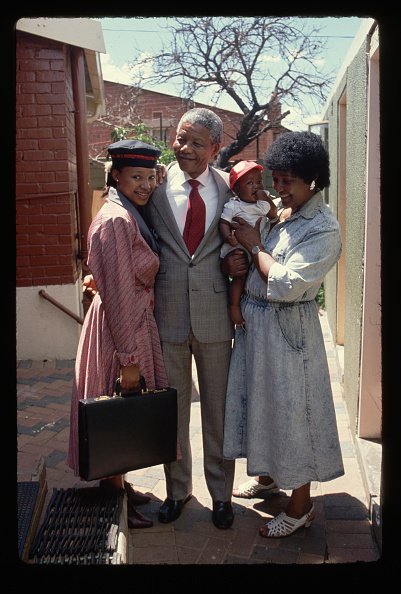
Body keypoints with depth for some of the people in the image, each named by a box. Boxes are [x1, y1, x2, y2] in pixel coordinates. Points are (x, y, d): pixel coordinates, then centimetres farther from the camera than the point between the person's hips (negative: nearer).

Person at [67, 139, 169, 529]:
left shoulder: (131, 215, 9)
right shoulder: (116, 221, -21)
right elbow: (119, 295, -23)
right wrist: (128, 359, -21)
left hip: (137, 322, 9)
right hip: (119, 328, -9)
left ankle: (116, 483, 38)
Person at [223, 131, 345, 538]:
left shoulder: (324, 229, -17)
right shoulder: (276, 210, 5)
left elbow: (286, 285, -24)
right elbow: (244, 261, 14)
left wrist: (254, 246, -15)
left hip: (287, 328, -8)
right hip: (255, 321, 8)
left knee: (291, 408, 4)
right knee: (263, 400, 21)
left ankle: (301, 505, 24)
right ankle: (269, 475, 43)